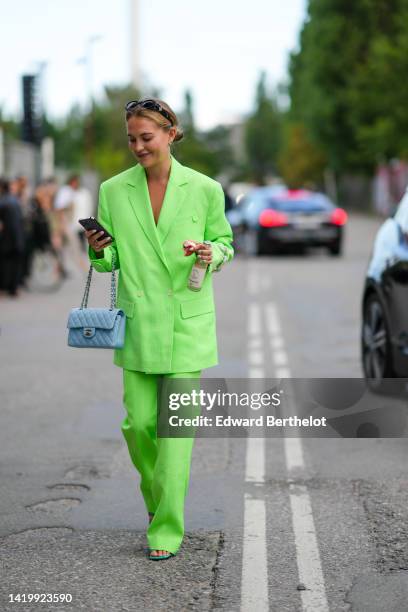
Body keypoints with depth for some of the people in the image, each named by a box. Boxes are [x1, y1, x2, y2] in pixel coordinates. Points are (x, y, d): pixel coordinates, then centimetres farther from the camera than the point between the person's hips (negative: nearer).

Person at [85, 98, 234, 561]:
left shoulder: (204, 189, -3)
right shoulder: (113, 190, 2)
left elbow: (224, 241, 9)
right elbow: (110, 261, 9)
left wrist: (212, 254, -13)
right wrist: (99, 250, -13)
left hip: (187, 322, -2)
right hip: (137, 324, 2)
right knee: (138, 423, 4)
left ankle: (167, 528, 5)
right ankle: (156, 492, 34)